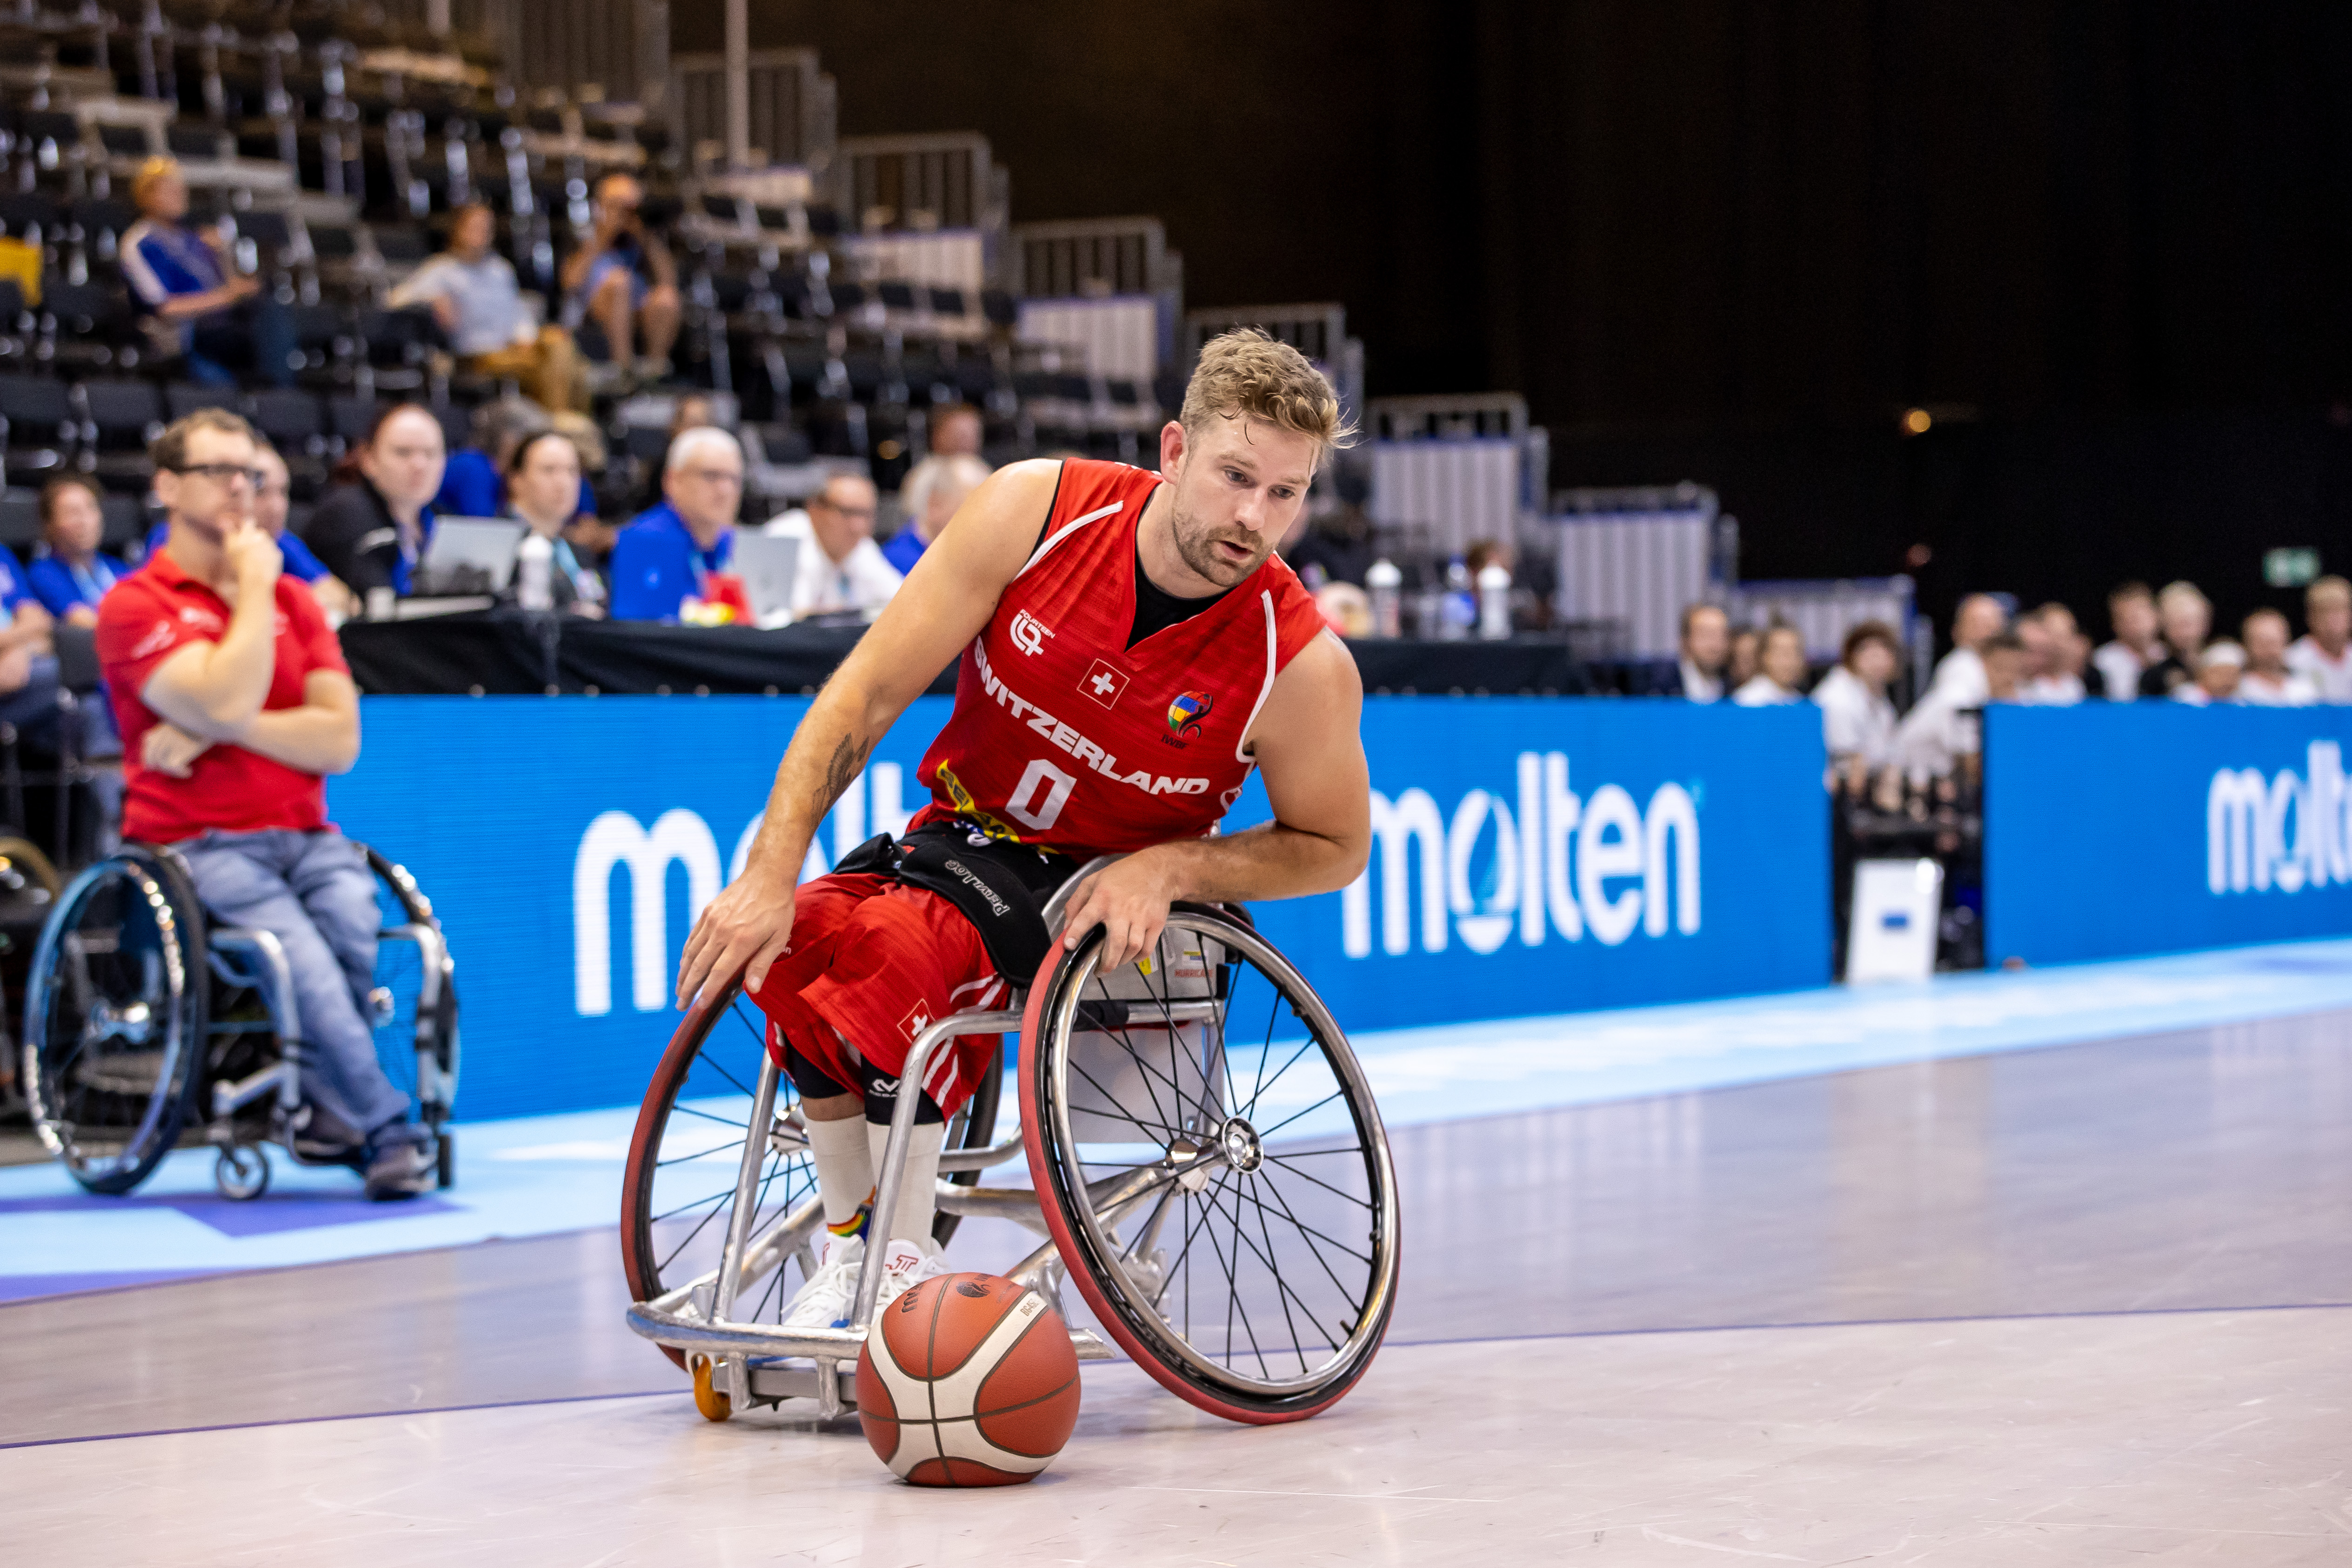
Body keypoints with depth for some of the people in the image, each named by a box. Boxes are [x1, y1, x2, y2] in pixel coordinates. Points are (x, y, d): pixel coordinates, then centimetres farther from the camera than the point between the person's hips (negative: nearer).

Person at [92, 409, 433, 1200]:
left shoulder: (295, 600, 16)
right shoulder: (135, 605, 0)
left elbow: (339, 741, 4)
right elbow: (226, 700, -17)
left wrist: (221, 731, -9)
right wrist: (254, 586, -6)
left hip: (304, 836, 4)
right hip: (198, 846, -4)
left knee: (351, 914, -29)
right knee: (298, 951, -31)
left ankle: (329, 1106, -14)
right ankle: (388, 1128, -25)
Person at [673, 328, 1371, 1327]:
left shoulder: (1303, 663, -19)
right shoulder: (1036, 510, -16)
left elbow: (1335, 849, -2)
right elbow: (868, 692, -12)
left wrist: (1168, 868, -20)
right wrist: (771, 876, -21)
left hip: (1111, 896, -3)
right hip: (964, 832, 3)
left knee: (899, 944, -33)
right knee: (793, 940, -26)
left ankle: (907, 1263, -18)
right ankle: (849, 1240, -6)